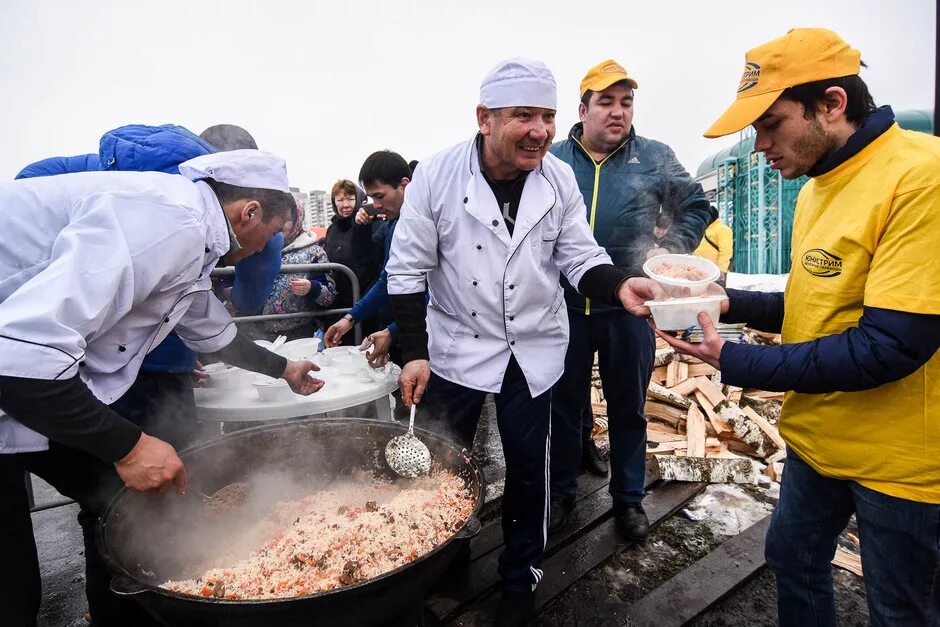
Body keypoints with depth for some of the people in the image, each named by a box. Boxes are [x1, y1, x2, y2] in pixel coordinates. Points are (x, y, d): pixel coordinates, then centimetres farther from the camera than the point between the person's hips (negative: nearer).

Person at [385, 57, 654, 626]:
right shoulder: (437, 176, -14)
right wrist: (414, 353, -11)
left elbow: (580, 257, -2)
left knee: (529, 465, 11)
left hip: (534, 349, 2)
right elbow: (408, 269, -8)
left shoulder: (560, 179, -7)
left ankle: (522, 574, 35)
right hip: (455, 346, -1)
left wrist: (620, 287, -24)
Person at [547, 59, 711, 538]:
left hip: (629, 306, 0)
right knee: (565, 403, 13)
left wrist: (669, 249, -3)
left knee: (628, 407, 13)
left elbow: (695, 208, 11)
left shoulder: (655, 158, 3)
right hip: (565, 305, 1)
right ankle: (561, 492, 32)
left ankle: (628, 498, 32)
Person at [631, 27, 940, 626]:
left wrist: (735, 361, -22)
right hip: (817, 438, 8)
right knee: (793, 560, 23)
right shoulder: (818, 187, 6)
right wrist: (729, 302, -3)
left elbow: (891, 344, -27)